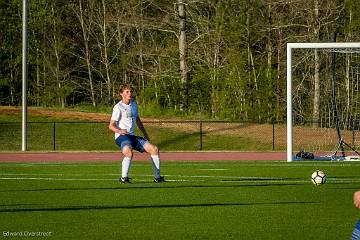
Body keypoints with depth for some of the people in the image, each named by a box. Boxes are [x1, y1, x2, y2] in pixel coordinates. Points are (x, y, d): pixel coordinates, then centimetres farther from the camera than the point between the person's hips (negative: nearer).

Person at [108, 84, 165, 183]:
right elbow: (111, 125, -9)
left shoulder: (134, 104, 16)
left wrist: (146, 135, 27)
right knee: (129, 153, -37)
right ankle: (124, 178, -27)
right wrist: (119, 131, -30)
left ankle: (157, 177, 4)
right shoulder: (118, 107, -6)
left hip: (132, 136, 7)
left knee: (154, 149, -3)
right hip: (121, 137, -7)